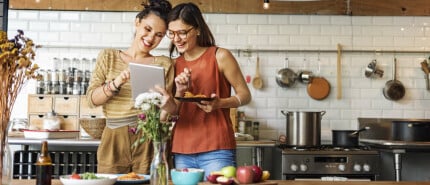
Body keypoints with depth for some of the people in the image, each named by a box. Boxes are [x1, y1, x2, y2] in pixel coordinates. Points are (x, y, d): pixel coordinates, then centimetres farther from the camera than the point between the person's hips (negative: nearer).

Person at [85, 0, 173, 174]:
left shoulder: (164, 64, 6)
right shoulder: (109, 56, 8)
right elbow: (92, 98, -1)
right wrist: (116, 83, -17)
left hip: (149, 144, 0)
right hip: (114, 142, 1)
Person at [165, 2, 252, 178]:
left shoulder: (220, 56, -2)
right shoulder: (175, 65, 11)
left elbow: (245, 95, 0)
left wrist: (219, 103, -18)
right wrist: (179, 92, -6)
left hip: (216, 150, -4)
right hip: (182, 152, 4)